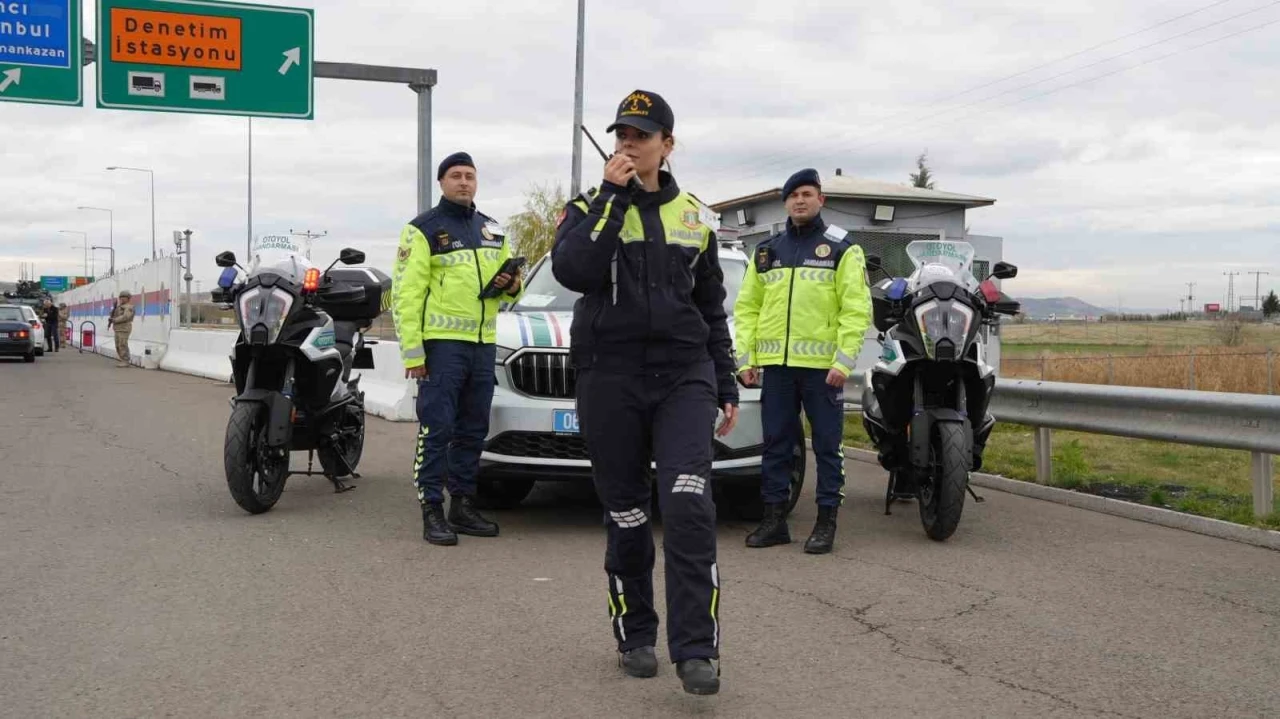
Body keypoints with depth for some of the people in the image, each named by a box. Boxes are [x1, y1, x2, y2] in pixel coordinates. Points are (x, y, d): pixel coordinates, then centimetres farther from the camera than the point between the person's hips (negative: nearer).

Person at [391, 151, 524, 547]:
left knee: (473, 430, 11)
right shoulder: (423, 229, -2)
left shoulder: (491, 229, 17)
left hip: (483, 343, 7)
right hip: (442, 342, -6)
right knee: (436, 430, -6)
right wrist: (412, 350, -15)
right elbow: (405, 293, -8)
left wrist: (511, 283, 1)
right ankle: (432, 512, -2)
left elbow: (510, 283, 26)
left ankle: (463, 506, 20)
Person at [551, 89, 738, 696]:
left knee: (689, 510, -14)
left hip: (684, 377, 1)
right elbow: (571, 270, -17)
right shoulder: (591, 207, 5)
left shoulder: (692, 215, 13)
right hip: (610, 378, -1)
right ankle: (635, 636, 22)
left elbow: (713, 307, 18)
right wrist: (612, 195, -13)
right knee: (626, 516, 6)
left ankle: (696, 651, -11)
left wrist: (727, 387, 15)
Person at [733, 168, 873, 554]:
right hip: (776, 364, 4)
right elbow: (747, 307, 14)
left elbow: (856, 309, -5)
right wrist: (745, 358, 5)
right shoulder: (766, 251, 14)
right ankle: (774, 519, 17)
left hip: (822, 366, -4)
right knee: (776, 443, 8)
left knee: (827, 444, 2)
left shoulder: (841, 248, 1)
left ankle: (827, 521, 10)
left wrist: (843, 361, -13)